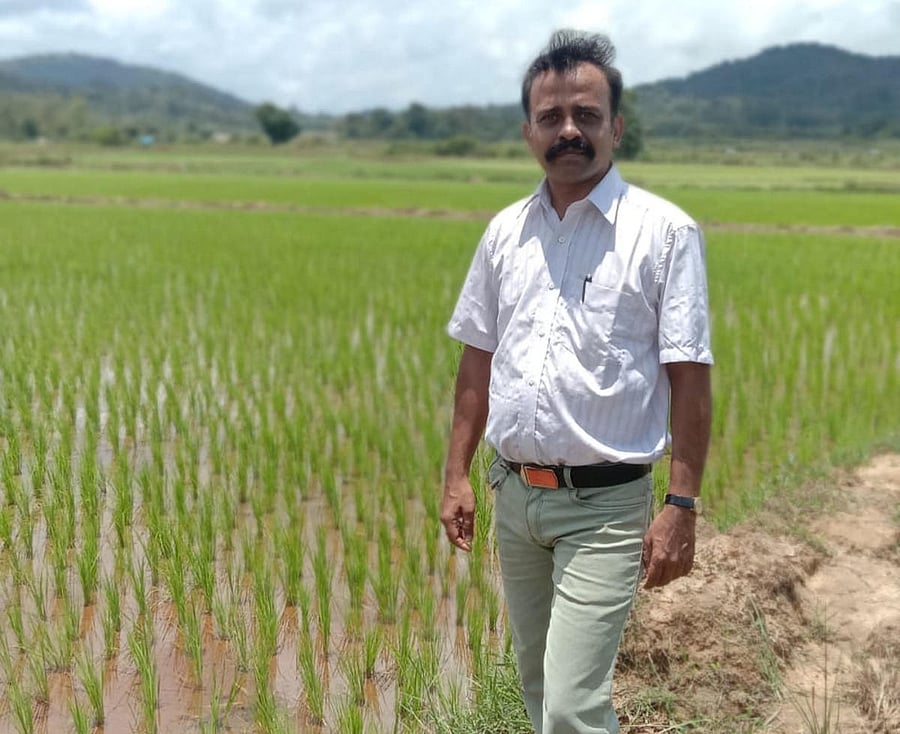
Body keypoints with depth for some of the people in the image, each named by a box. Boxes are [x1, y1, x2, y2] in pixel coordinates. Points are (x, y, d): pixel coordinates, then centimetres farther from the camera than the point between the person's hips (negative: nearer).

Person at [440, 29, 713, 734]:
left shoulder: (665, 231, -9)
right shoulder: (505, 232, 6)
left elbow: (690, 380, -10)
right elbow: (478, 360, 12)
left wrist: (681, 506, -14)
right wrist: (456, 474, 8)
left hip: (605, 504, -5)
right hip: (514, 496, 6)